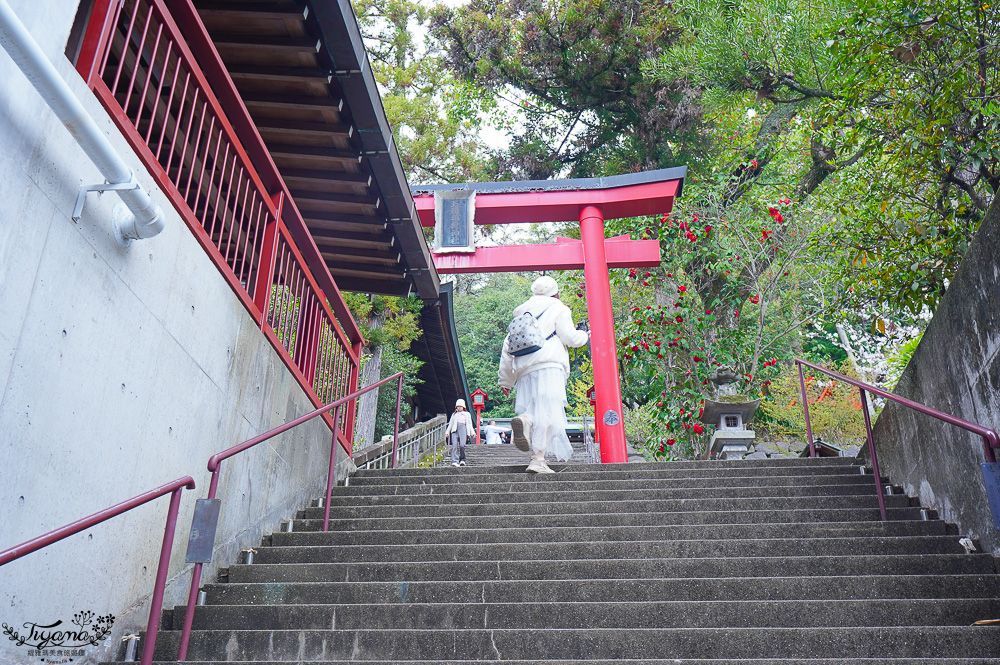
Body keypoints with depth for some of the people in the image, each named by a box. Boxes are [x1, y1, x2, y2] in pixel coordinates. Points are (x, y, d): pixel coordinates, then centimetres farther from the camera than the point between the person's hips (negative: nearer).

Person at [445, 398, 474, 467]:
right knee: (454, 445, -14)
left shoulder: (467, 414, 24)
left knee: (462, 445, -19)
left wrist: (472, 433, 6)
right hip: (454, 430, 2)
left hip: (463, 428, -2)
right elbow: (450, 424, 26)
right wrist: (447, 432, 14)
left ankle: (462, 460, -4)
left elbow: (469, 424, 17)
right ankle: (455, 462, -22)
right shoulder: (454, 414, 29)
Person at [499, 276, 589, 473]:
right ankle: (538, 459, -27)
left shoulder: (521, 314, 28)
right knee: (548, 412, -13)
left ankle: (525, 419, -31)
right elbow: (570, 337, 2)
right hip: (548, 368, -5)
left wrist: (505, 380, 27)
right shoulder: (558, 309, 12)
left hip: (524, 372, 6)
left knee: (534, 411, 5)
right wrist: (584, 335, 25)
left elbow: (507, 346, 24)